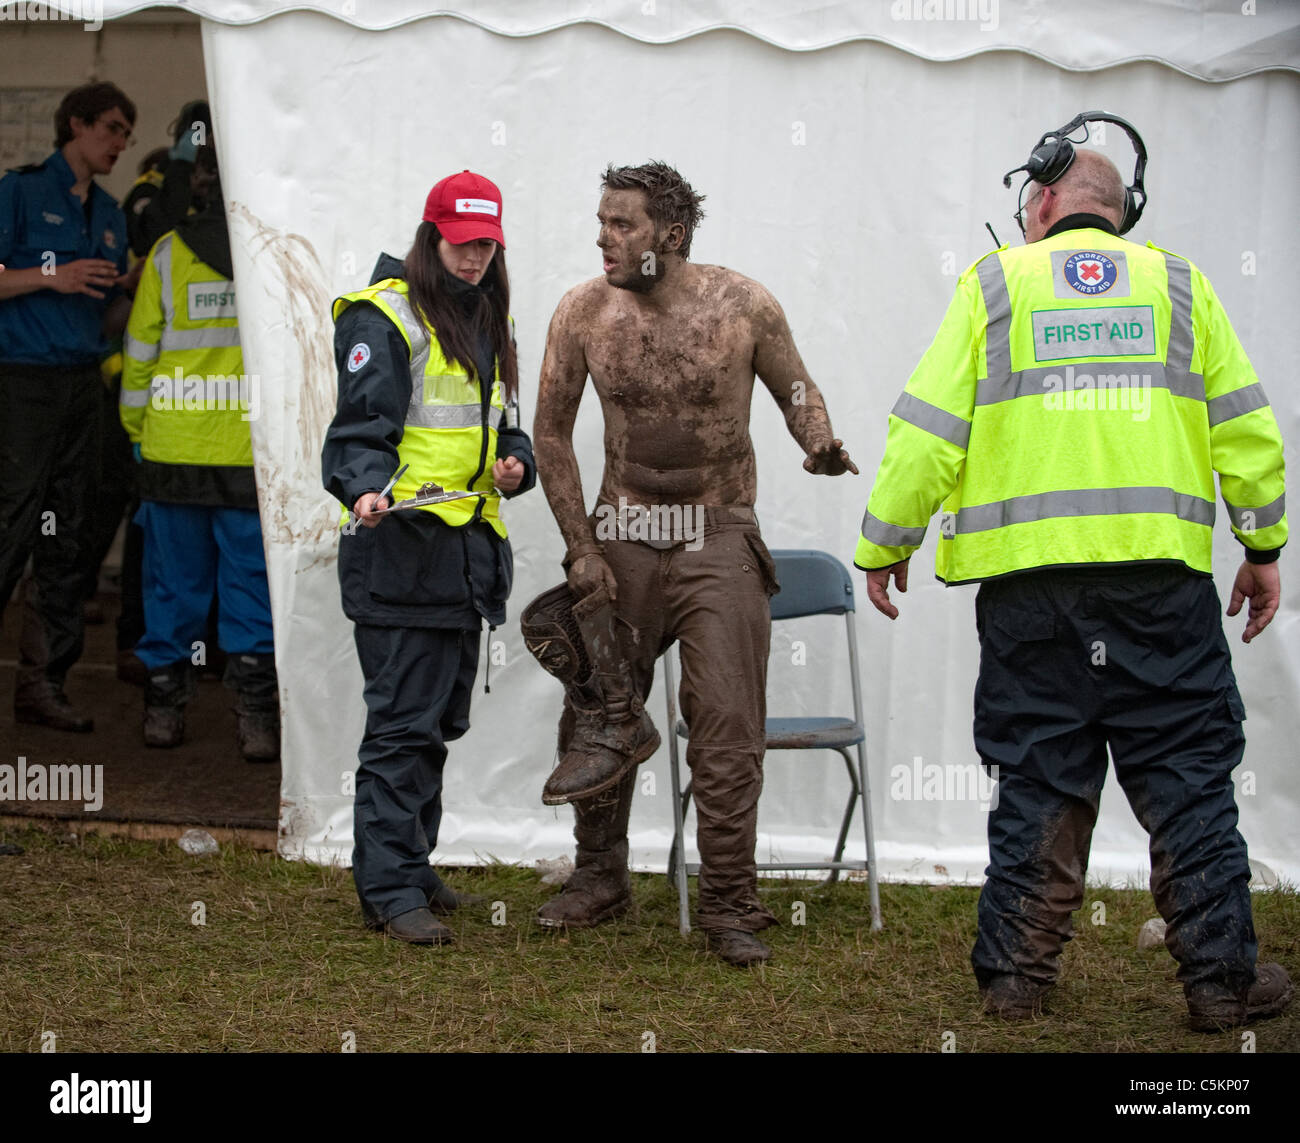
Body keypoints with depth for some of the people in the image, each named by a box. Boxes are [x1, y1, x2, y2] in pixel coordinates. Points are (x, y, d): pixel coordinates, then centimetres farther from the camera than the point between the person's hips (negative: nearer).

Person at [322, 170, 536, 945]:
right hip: (402, 543, -8)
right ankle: (391, 889, -4)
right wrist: (366, 489, -32)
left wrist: (515, 464, 4)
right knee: (403, 722, -8)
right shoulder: (387, 316, -8)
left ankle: (412, 866, 27)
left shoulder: (489, 320, 17)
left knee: (442, 720, 15)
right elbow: (361, 428, -13)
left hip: (468, 550, 9)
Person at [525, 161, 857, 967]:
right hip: (620, 535, 3)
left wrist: (820, 441, -16)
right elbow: (553, 432, 5)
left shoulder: (743, 306, -9)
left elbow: (797, 389, 7)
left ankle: (731, 907, 2)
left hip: (718, 541, -3)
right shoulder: (584, 312, -4)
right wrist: (580, 547, -1)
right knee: (596, 712, 10)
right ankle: (600, 879, 29)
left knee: (727, 730, -7)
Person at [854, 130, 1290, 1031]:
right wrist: (1264, 548, 17)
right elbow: (1246, 428, 9)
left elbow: (928, 432, 2)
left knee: (1039, 782, 7)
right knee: (1187, 781, 5)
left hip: (1029, 578, 0)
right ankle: (1221, 980, 7)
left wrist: (884, 545, 10)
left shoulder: (994, 284, 7)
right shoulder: (1178, 284, 11)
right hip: (1160, 571, 0)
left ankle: (1016, 975, 11)